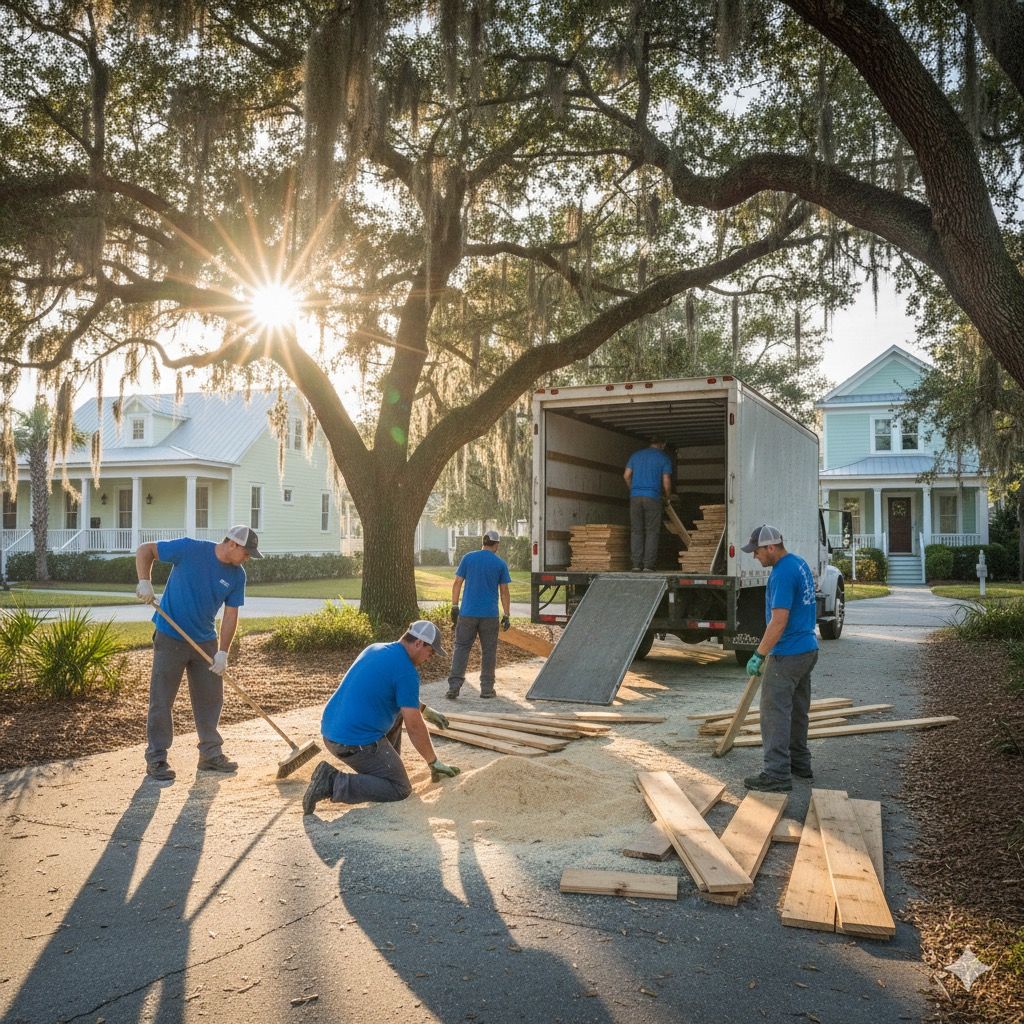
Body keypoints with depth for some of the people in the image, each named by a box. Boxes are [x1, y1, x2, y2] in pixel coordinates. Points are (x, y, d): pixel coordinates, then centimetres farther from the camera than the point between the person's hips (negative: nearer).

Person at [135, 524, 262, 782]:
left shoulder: (237, 576, -3)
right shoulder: (189, 549, -16)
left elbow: (230, 615, -1)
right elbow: (145, 550, -9)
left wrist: (223, 652, -9)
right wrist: (145, 581, -24)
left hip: (205, 641, 5)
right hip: (170, 638, -5)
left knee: (210, 698, 11)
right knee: (161, 700, 1)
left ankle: (210, 753, 24)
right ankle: (156, 759, 11)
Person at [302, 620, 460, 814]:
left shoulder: (374, 649, 12)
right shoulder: (407, 671, -14)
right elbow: (414, 727, -12)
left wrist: (425, 710, 30)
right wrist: (434, 762, 0)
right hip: (357, 743, -9)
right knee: (400, 789, 2)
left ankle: (388, 767, 26)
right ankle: (333, 783, -10)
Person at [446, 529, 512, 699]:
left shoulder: (468, 558, 2)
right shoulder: (500, 563, 0)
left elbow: (457, 583, 1)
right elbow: (504, 591, 0)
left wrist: (454, 607, 8)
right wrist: (506, 615, 5)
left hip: (467, 613, 1)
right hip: (490, 615, -1)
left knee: (461, 647, 4)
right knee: (488, 651, 9)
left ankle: (454, 687, -4)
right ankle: (486, 688, 12)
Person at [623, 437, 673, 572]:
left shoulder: (636, 455, 16)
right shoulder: (664, 458, 5)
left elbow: (626, 476, 11)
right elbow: (666, 481, 0)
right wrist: (667, 497, 15)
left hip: (635, 497, 3)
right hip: (653, 497, -3)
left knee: (636, 531, 5)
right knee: (652, 532, 1)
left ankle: (636, 564, 0)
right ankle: (648, 565, -4)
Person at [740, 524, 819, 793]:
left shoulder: (782, 574, -21)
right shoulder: (800, 563, 11)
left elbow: (779, 622, -25)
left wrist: (758, 655, -18)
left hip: (787, 656, -10)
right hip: (808, 649, 10)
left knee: (774, 712, -6)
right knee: (797, 710, 19)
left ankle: (777, 775, -5)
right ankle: (799, 763, 29)